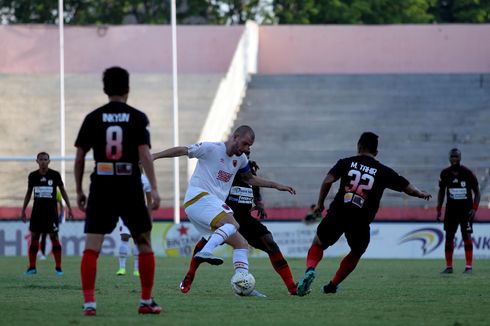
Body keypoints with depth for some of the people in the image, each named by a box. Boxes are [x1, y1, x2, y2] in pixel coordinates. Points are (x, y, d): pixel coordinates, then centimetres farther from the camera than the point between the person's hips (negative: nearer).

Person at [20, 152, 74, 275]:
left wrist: (69, 208, 4)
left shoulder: (55, 175, -2)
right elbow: (29, 193, 15)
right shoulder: (33, 176, 4)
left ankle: (58, 267, -2)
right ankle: (32, 267, 8)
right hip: (37, 210, 2)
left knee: (54, 237, -6)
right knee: (34, 237, 1)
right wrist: (23, 210, 13)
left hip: (51, 211, -2)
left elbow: (62, 191, 7)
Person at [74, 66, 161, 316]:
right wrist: (154, 188, -11)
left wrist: (79, 191, 12)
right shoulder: (138, 118, 0)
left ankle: (89, 302, -12)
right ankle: (146, 302, 13)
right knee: (144, 244, 13)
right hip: (130, 188, -1)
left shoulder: (93, 118, 4)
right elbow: (144, 154, -10)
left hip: (101, 187, 1)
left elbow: (79, 157, 3)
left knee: (91, 248, -1)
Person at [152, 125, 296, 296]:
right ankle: (205, 252, -45)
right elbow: (181, 150, -5)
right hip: (198, 197, -9)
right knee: (233, 224, -31)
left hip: (216, 205, 9)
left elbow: (249, 178, 35)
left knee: (241, 244, 4)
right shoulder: (211, 148, -6)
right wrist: (153, 156, -12)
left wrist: (276, 185, 32)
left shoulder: (240, 159, 17)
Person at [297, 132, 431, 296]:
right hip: (361, 221, 0)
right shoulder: (383, 171, 8)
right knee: (356, 254, 26)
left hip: (337, 213, 0)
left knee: (318, 244, 17)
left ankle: (310, 269, -13)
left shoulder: (346, 163, 7)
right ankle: (333, 285, 29)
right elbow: (408, 188, 11)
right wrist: (421, 194, 31)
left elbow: (328, 180, -6)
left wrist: (320, 203, 5)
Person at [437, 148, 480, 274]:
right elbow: (441, 192, 12)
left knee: (466, 235, -11)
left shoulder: (467, 173, -9)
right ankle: (449, 266, 8)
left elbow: (476, 192, -3)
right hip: (451, 209, 3)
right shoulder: (445, 174, 0)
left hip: (466, 209, -3)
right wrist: (439, 210, 5)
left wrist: (474, 208, -14)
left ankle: (469, 266, -9)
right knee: (449, 237, 2)